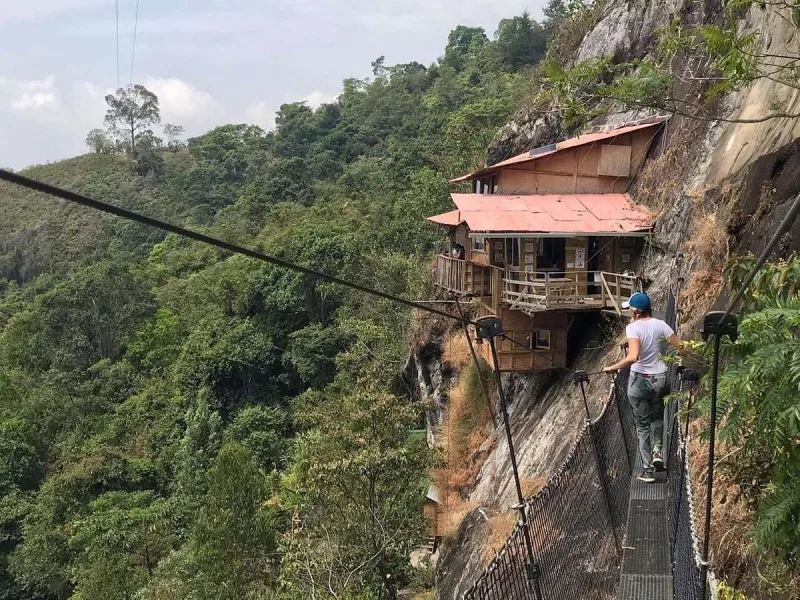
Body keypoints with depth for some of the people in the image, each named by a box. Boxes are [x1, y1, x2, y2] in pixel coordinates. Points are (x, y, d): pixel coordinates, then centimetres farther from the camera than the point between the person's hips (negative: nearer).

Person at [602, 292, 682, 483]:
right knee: (657, 417, 29)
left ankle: (648, 470, 12)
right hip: (660, 379, 3)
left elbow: (633, 357, -29)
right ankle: (657, 450, 6)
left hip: (640, 380, -3)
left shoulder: (633, 328, -16)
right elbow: (680, 347, -3)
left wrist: (613, 368, -18)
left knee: (643, 425, 11)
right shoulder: (660, 325, -4)